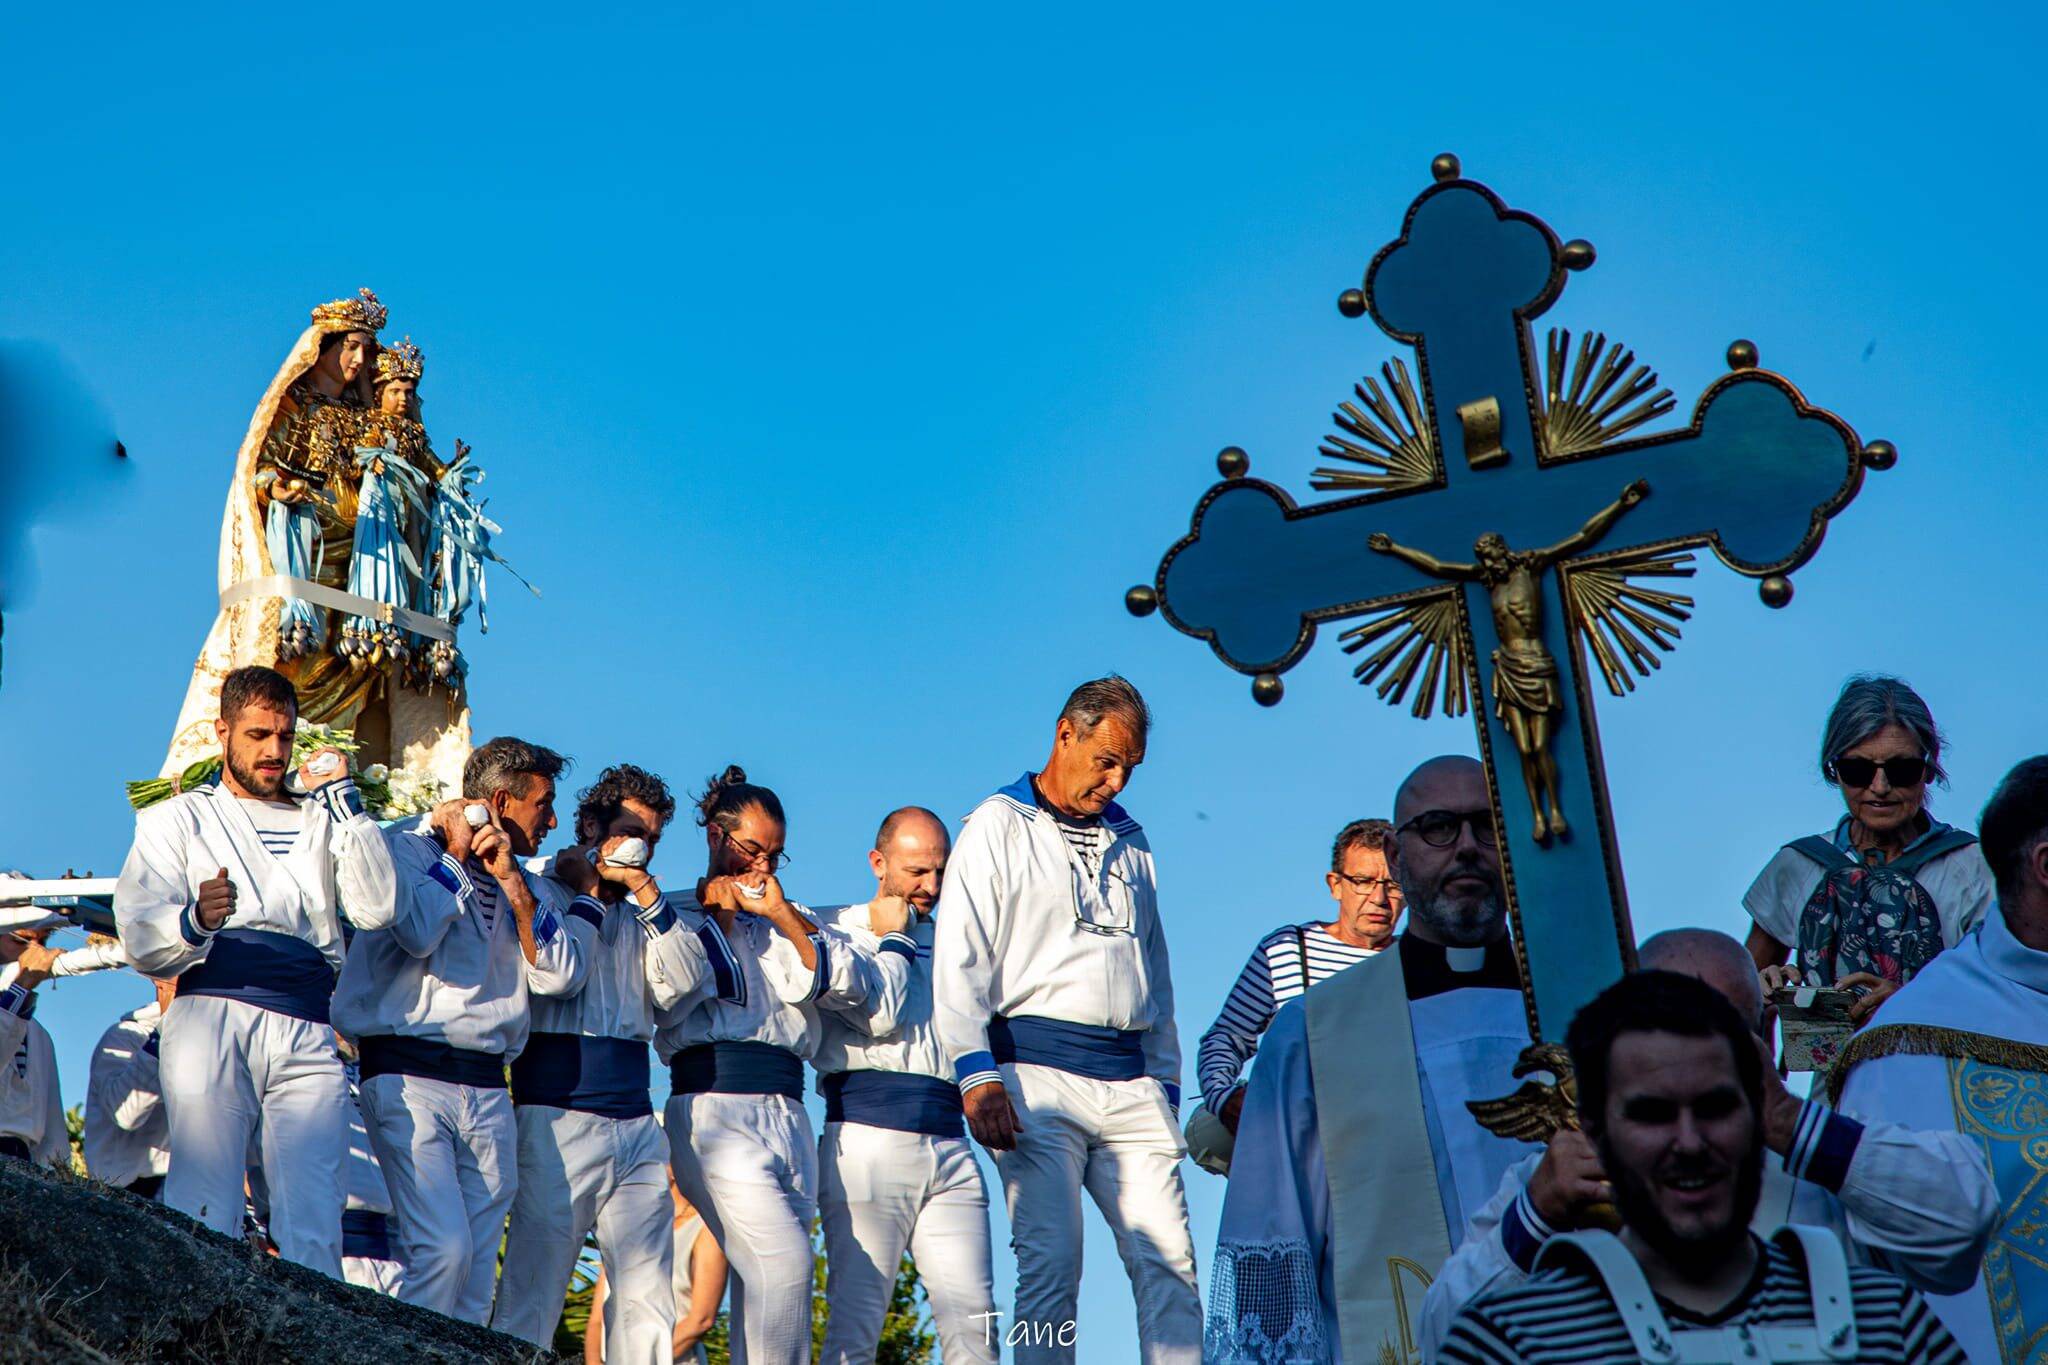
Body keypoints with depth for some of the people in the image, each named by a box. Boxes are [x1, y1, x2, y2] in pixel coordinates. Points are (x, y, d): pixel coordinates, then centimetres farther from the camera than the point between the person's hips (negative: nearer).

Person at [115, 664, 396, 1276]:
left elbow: (376, 909, 7)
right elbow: (141, 938, 5)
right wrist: (195, 921, -19)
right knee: (205, 1222, -13)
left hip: (307, 1035, 2)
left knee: (315, 1231, -11)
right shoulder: (179, 818, 21)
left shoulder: (319, 823, 26)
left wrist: (344, 799, 6)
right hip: (212, 1018, -1)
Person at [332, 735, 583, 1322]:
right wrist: (455, 852, -1)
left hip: (487, 1091, 6)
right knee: (443, 1249, -19)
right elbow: (418, 933, -15)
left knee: (478, 1271, 1)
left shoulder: (531, 887, 21)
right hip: (409, 1076, -6)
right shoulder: (407, 849, 5)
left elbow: (559, 977, 5)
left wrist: (511, 882, -1)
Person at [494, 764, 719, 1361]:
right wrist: (590, 893, 0)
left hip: (636, 1122, 5)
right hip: (559, 1117, -5)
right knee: (531, 1295, -6)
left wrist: (644, 889, 0)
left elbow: (684, 979, 3)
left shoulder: (641, 911, 21)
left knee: (648, 1304, 2)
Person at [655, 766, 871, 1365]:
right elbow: (674, 999, -6)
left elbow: (847, 984, 6)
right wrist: (719, 915, 4)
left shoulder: (790, 920, 24)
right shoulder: (676, 916, 12)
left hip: (788, 1112, 5)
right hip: (714, 1107, -5)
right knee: (782, 1260, -22)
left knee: (762, 1281, 1)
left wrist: (781, 915, 2)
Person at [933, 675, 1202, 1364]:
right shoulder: (999, 826, 6)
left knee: (1168, 1258, -4)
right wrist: (978, 1076, -14)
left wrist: (1165, 1083, 17)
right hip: (1038, 1074, -5)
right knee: (1051, 1263, -9)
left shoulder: (1129, 842, 22)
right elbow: (959, 962, -3)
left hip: (1131, 1081, 5)